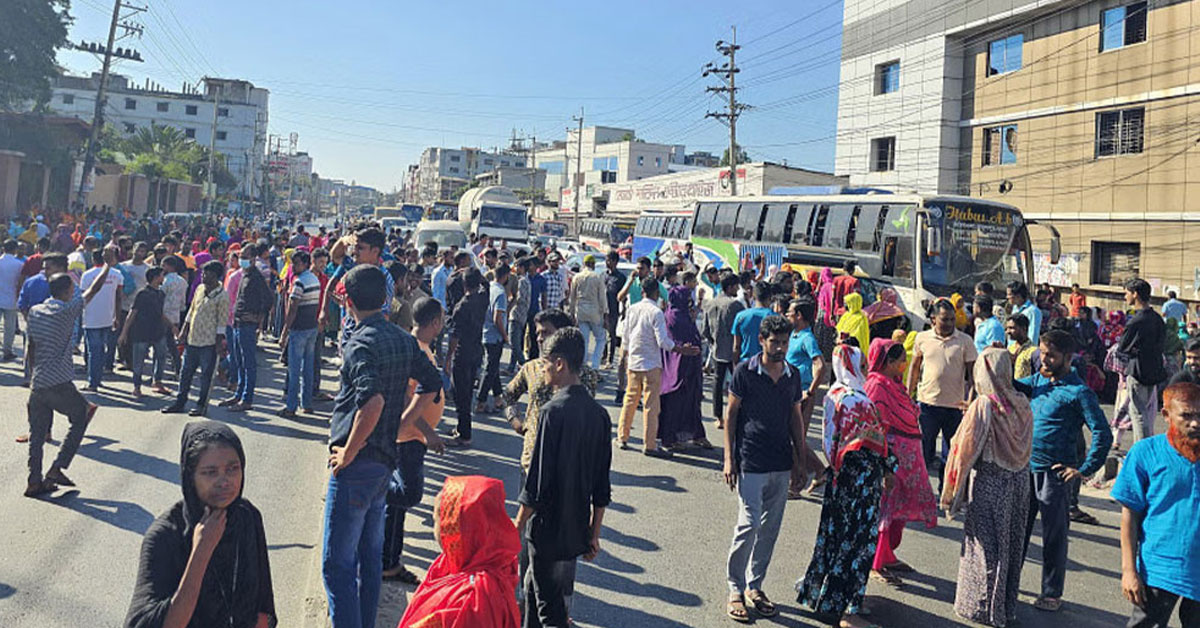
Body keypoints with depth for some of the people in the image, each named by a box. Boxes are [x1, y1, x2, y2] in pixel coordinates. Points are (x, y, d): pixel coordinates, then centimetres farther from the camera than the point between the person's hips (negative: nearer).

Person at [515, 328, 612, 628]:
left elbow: (537, 479, -18)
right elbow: (602, 487, 7)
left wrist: (517, 527, -7)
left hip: (548, 527, -7)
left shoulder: (554, 410, -18)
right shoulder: (598, 413, 2)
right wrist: (594, 533, 15)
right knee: (534, 587, 24)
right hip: (577, 530, 7)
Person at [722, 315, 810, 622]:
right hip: (750, 464, -5)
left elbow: (796, 418, 14)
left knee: (770, 529, 10)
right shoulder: (745, 372, -6)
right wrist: (729, 458, -7)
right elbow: (731, 414, -3)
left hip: (781, 465, 5)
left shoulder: (793, 375, 7)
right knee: (748, 526, -6)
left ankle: (754, 586, 25)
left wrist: (801, 458, 11)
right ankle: (735, 590, 10)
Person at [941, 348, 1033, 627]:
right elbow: (1025, 446, 7)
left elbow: (965, 450, -14)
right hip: (1018, 483, 6)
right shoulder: (1022, 404, -1)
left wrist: (952, 492, -5)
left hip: (988, 482, -6)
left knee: (986, 542, 6)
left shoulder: (982, 406, -18)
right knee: (1011, 540, 16)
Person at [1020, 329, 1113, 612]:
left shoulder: (1079, 392, -11)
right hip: (1023, 467, 6)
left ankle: (1052, 593, 21)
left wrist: (1084, 470, -12)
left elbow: (1103, 434, -12)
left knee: (1054, 535, 7)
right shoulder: (1035, 381, 7)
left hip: (1054, 473, -5)